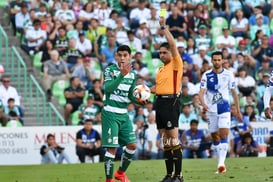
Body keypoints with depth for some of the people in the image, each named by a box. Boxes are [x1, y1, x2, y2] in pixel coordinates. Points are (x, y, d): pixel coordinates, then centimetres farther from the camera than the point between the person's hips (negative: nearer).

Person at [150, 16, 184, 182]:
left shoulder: (176, 64, -4)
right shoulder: (161, 69, 19)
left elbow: (173, 44, -16)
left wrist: (164, 27, -13)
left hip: (171, 102, -8)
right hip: (160, 102, 8)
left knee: (174, 139, -10)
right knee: (165, 141, 9)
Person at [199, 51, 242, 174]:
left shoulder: (228, 75, 1)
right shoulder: (206, 75, 0)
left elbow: (234, 93, 8)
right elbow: (201, 92, -8)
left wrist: (238, 111, 9)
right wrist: (203, 104, -28)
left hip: (224, 110, -2)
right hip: (211, 110, 2)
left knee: (223, 135, -16)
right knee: (215, 137, 7)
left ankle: (221, 163, -24)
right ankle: (220, 163, 18)